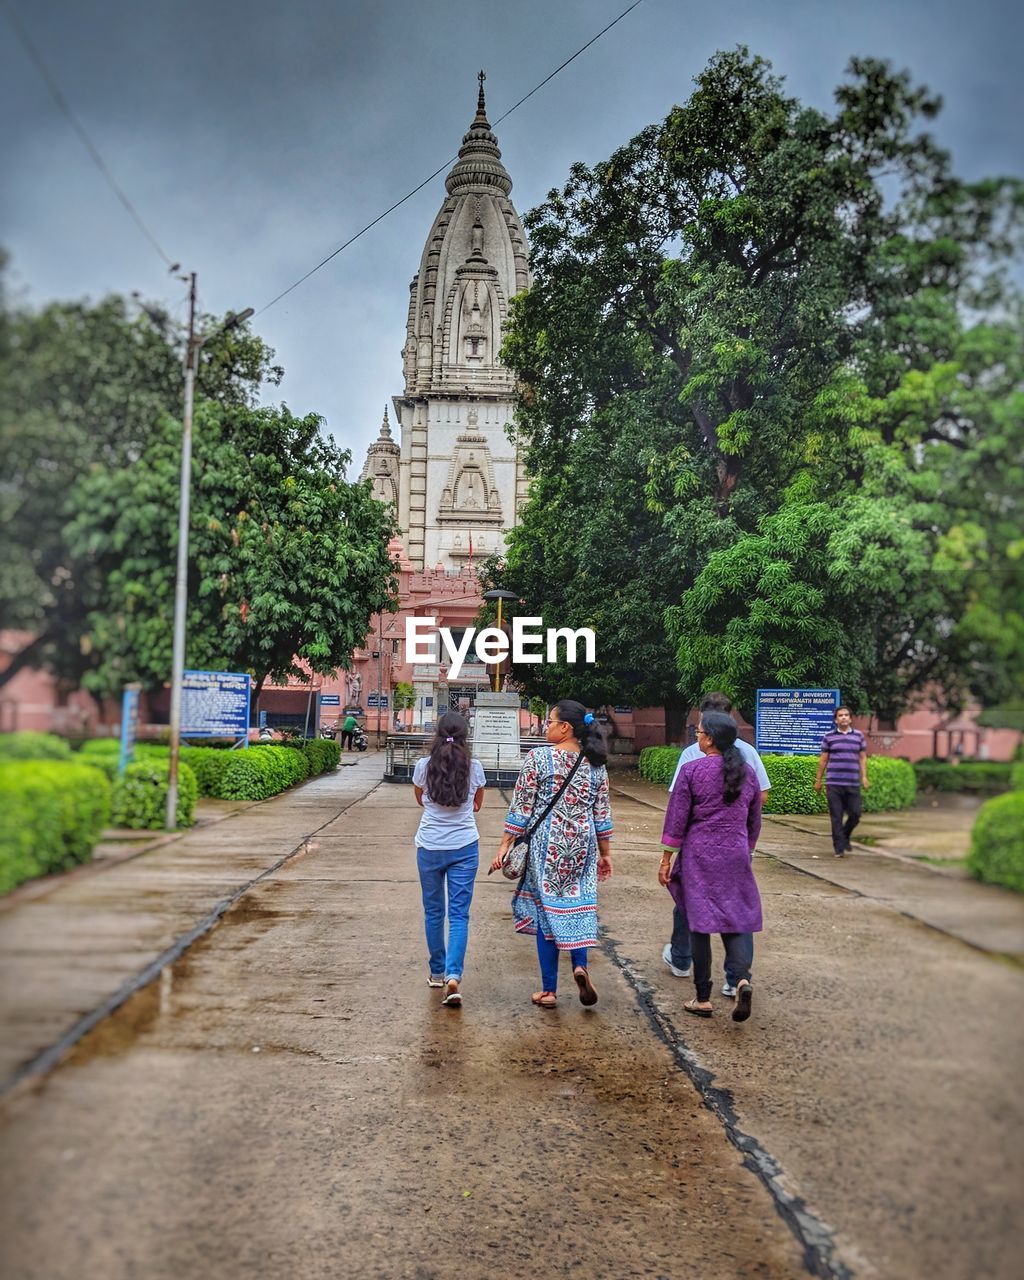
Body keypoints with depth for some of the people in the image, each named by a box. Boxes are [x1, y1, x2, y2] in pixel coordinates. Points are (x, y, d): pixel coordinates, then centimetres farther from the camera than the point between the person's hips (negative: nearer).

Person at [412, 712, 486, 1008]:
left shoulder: (423, 766, -6)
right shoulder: (474, 768, -5)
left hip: (430, 847, 0)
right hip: (464, 847, 0)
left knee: (433, 911, 14)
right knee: (459, 914, 1)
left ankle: (437, 972, 24)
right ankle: (453, 976, -13)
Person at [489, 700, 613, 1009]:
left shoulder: (537, 758, -10)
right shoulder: (595, 763, 2)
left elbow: (521, 808, -9)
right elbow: (602, 813, 6)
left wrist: (505, 845, -2)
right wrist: (604, 853, 14)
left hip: (546, 846, -3)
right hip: (582, 846, 3)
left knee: (547, 911, 6)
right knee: (576, 904, 18)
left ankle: (549, 991, 12)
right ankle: (580, 964, -4)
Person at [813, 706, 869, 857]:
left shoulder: (859, 736, 10)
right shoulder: (829, 737, 5)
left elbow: (863, 758, 12)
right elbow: (823, 759, 8)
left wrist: (864, 777, 1)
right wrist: (818, 780, 7)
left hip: (853, 784, 2)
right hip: (834, 783, -2)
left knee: (855, 814, 3)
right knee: (836, 817, -2)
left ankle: (845, 838, 29)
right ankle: (839, 848, 4)